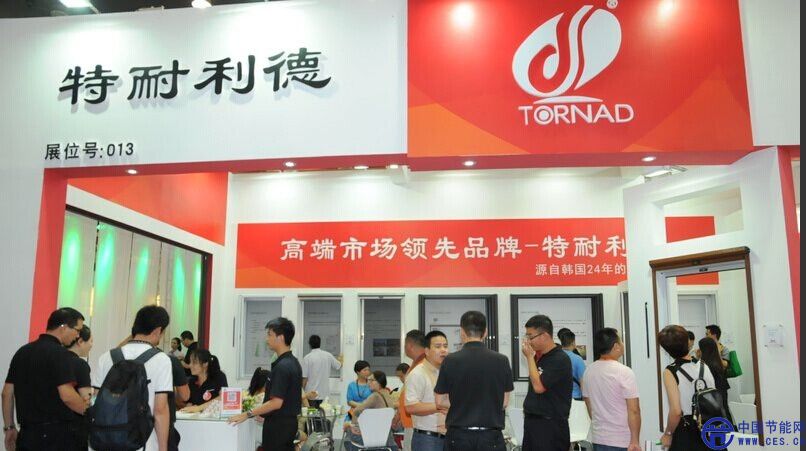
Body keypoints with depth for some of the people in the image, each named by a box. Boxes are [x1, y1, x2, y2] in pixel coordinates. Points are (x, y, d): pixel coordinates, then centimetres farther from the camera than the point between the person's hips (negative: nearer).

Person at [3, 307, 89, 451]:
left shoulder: (22, 351, 11)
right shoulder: (60, 353, -13)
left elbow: (7, 392, 14)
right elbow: (67, 395, -20)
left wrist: (9, 427, 20)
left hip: (26, 432, 7)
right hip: (55, 433, -7)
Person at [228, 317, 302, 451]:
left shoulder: (282, 366, -21)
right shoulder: (293, 362, 9)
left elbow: (276, 402, -24)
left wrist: (247, 414, -20)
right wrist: (261, 413, 23)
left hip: (278, 425, -9)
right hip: (289, 422, 9)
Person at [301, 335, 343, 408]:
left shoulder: (307, 358, -11)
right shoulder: (328, 355, 0)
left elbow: (304, 378, -10)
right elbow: (338, 366, 17)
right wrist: (340, 360, 41)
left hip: (311, 394, -3)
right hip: (325, 394, 3)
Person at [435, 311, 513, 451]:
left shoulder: (450, 361, -7)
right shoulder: (501, 361, -3)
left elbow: (440, 402, 1)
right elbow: (504, 402, 4)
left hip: (459, 435, -1)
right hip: (491, 436, 1)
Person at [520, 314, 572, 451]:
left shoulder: (560, 359, -16)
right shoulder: (541, 358, 11)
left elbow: (539, 387, -20)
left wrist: (530, 357, -14)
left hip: (551, 425, -8)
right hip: (532, 421, 8)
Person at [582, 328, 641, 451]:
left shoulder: (588, 371, 3)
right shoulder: (624, 372, -16)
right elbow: (633, 410, -17)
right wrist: (635, 441, -12)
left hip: (598, 438, 6)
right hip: (622, 441, -6)